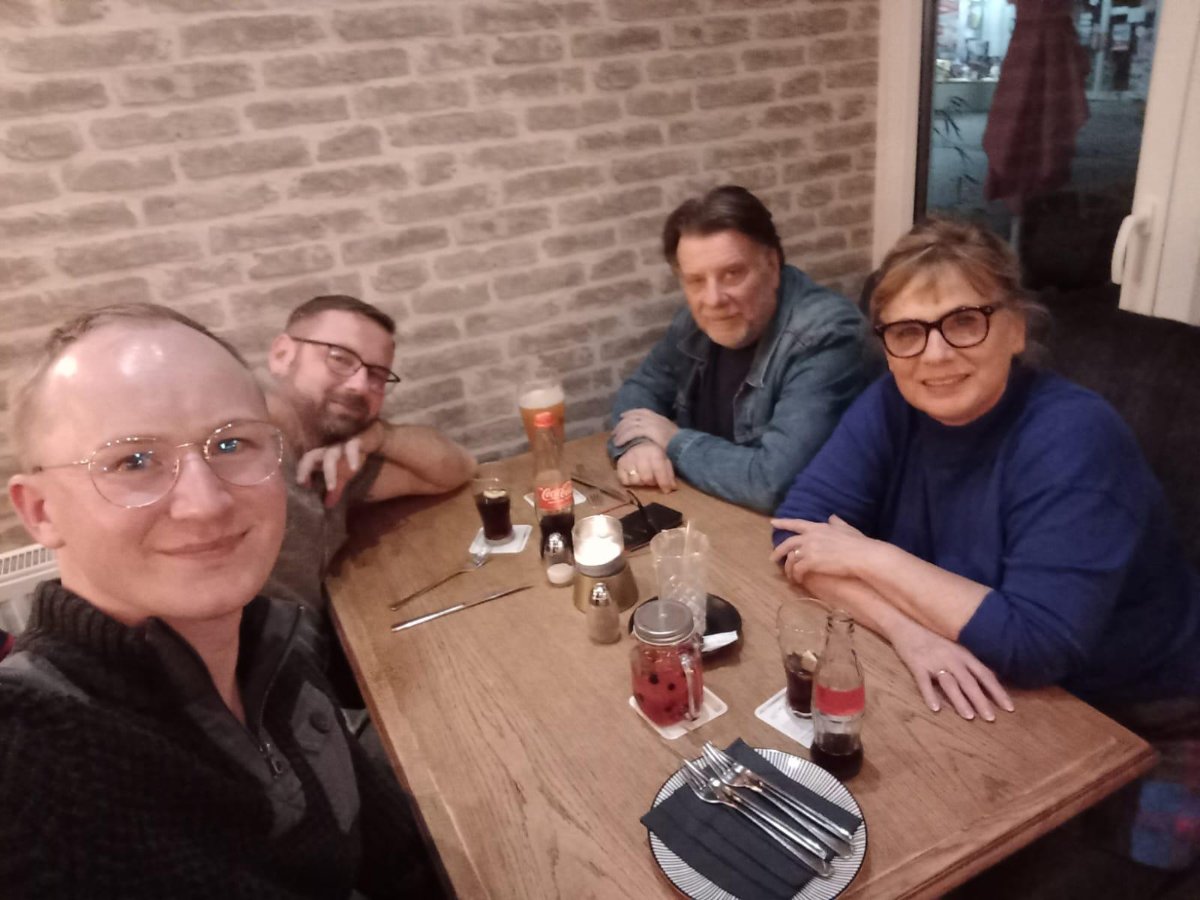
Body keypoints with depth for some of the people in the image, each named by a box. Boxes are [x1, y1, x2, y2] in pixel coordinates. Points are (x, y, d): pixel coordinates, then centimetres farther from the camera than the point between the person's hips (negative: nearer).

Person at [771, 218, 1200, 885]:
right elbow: (799, 532, -16)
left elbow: (1034, 647, -33)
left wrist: (871, 558, -29)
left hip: (1142, 728, -4)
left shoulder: (1072, 437, -27)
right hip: (989, 699, 4)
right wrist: (908, 627, -31)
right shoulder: (893, 406, -11)